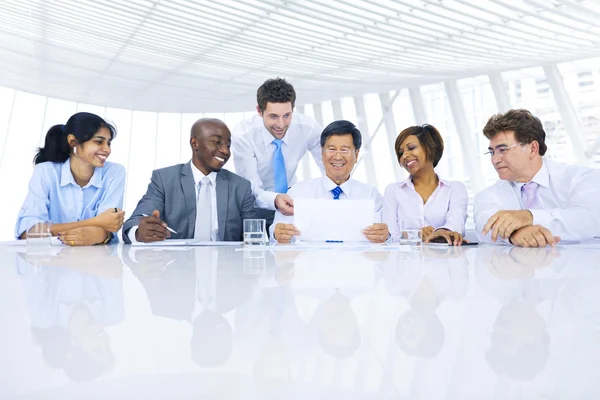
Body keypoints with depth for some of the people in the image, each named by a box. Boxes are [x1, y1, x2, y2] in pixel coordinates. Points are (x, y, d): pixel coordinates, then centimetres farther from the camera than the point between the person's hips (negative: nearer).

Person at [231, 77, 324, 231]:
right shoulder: (242, 135, -23)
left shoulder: (309, 127, -17)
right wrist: (275, 200, -48)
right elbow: (251, 189, -26)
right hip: (257, 206, -1)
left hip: (291, 199, 1)